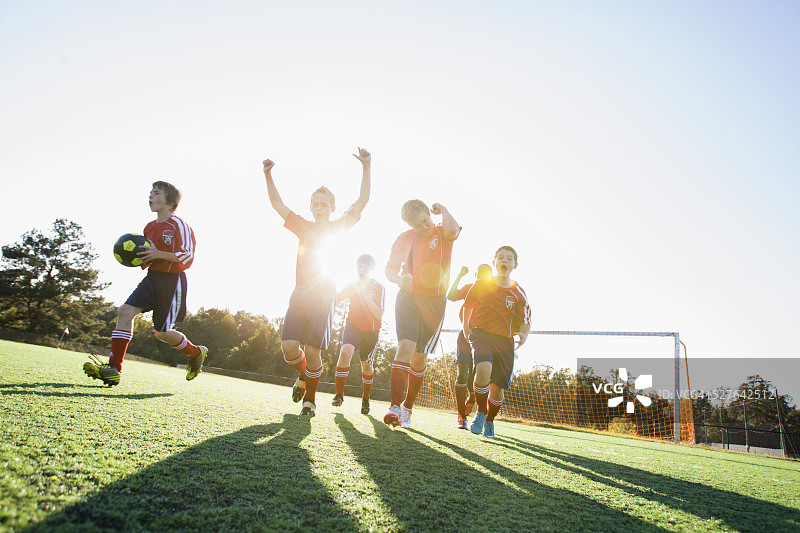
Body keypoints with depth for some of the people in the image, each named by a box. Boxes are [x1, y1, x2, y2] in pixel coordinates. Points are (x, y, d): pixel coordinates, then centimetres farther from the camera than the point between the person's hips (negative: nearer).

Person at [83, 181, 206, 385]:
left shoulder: (179, 226, -11)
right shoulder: (149, 227, 14)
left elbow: (188, 257, -15)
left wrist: (159, 254, -22)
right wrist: (137, 256, 5)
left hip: (172, 281, -7)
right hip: (152, 277, 7)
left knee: (161, 332, -3)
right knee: (125, 311, -10)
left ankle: (196, 353, 23)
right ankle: (113, 368, -8)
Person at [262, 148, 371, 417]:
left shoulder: (339, 227, 7)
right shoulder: (304, 227, 15)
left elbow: (362, 200, 0)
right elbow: (278, 204, 17)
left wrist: (366, 167, -8)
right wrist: (268, 176, 7)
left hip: (323, 296, -3)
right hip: (300, 294, 3)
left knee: (312, 350, -4)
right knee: (289, 346, -9)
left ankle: (310, 399, 15)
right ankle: (303, 375, 24)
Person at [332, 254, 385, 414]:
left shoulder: (379, 288, -8)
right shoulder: (351, 286, 1)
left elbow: (379, 315, -18)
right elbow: (335, 300, 7)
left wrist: (365, 294, -24)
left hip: (371, 330, -1)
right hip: (352, 325, 1)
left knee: (366, 365, 4)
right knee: (345, 352, -24)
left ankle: (366, 399, 28)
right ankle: (339, 394, -14)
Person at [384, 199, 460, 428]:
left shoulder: (442, 234, 2)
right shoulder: (404, 239, 6)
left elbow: (453, 229, -25)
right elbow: (389, 269, 14)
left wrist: (441, 209, -7)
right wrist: (400, 280, -8)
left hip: (434, 302, 0)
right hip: (408, 298, 0)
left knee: (420, 357, 4)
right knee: (405, 347, -18)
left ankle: (407, 408, 19)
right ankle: (395, 406, -19)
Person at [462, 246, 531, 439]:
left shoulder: (518, 293, 4)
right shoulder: (481, 285, 4)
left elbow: (525, 321, 7)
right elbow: (468, 304, 19)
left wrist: (524, 334, -13)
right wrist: (466, 326, 11)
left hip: (505, 341, 1)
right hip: (481, 334, -1)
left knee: (498, 387, 1)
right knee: (484, 369, -29)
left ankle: (489, 422, 29)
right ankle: (481, 412, -6)